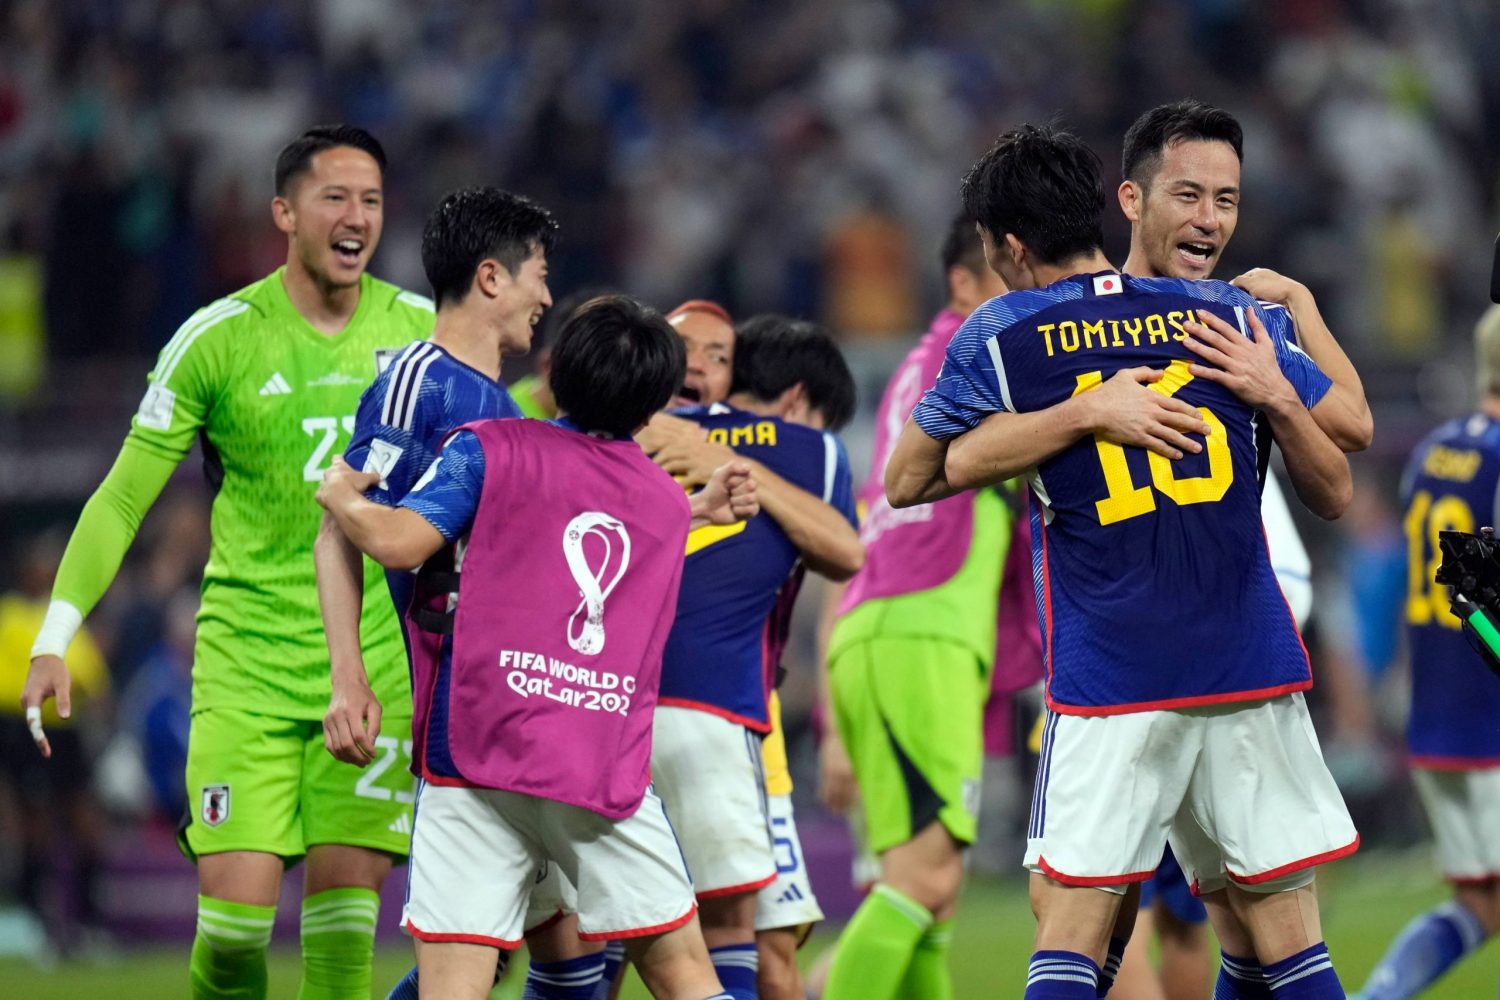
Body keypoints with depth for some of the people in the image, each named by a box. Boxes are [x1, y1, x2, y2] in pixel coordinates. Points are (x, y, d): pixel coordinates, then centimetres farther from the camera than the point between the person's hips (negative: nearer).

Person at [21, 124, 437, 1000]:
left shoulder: (421, 330, 3)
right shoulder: (217, 340, -4)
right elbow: (123, 500, -2)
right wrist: (55, 639, -8)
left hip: (380, 655, 2)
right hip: (248, 656, -2)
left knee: (349, 897, -5)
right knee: (237, 902, -12)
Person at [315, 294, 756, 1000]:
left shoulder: (488, 450, 3)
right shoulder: (667, 505, 17)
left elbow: (397, 541, -7)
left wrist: (341, 494, 12)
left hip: (476, 753, -3)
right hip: (610, 763, 3)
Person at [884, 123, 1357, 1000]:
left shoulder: (1001, 337, 2)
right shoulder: (1232, 316, 10)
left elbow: (906, 484, 11)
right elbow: (1335, 493, 13)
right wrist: (1276, 399, -4)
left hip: (1108, 680, -2)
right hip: (1255, 669, 3)